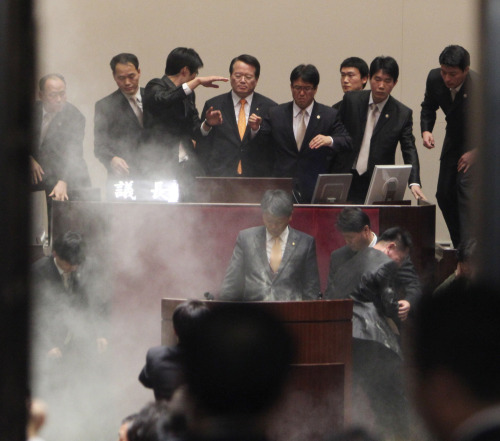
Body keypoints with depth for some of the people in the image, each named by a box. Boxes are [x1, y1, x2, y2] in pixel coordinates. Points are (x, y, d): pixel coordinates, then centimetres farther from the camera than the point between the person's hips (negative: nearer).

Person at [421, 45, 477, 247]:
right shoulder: (435, 78, -15)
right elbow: (429, 107, 6)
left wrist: (476, 151, -25)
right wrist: (426, 130, -11)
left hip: (477, 142, -6)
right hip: (454, 139, 6)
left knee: (466, 188, -21)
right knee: (444, 194, 6)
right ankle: (459, 246, 20)